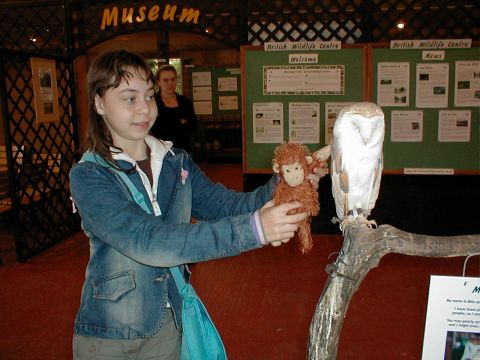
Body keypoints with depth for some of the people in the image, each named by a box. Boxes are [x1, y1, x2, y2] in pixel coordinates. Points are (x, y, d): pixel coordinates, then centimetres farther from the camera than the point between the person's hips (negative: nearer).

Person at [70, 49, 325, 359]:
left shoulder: (178, 163, -1)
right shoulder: (88, 177, -18)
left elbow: (227, 205, -7)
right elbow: (145, 241, -31)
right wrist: (252, 230, -38)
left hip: (169, 322, 4)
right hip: (109, 334, -4)